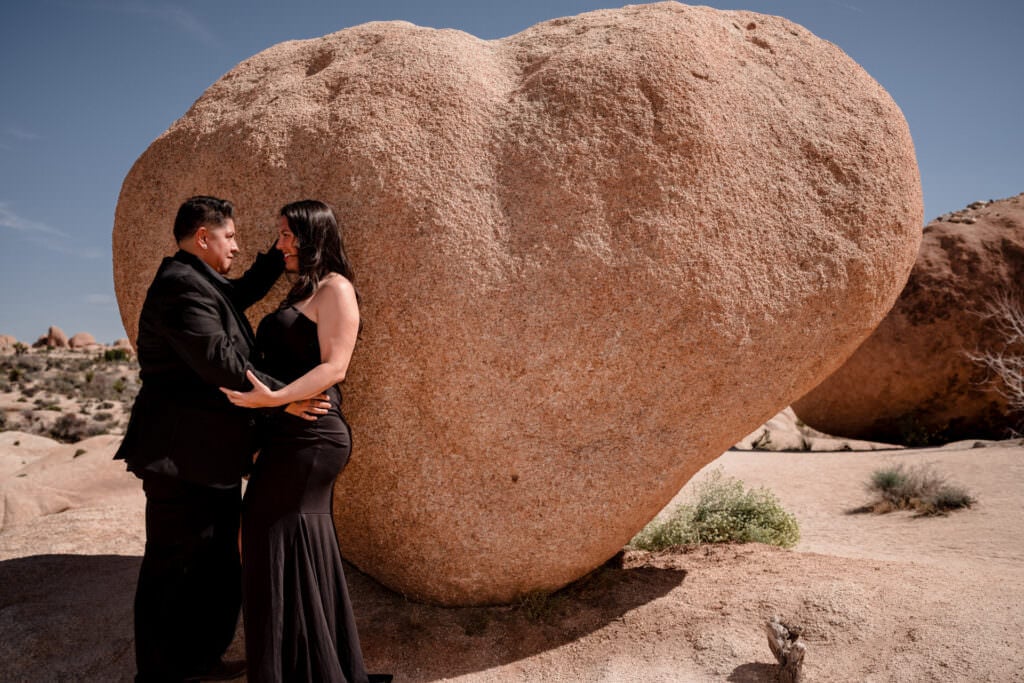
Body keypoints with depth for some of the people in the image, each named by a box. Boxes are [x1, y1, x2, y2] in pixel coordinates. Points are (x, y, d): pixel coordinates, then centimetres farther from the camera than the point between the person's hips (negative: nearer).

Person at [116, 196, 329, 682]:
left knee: (216, 566, 18)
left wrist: (281, 254, 24)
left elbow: (243, 292, 33)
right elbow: (219, 360, -24)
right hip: (184, 457, -11)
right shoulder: (180, 285, -16)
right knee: (174, 567, 2)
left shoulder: (201, 283, 17)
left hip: (211, 458, 11)